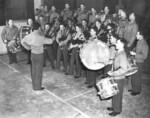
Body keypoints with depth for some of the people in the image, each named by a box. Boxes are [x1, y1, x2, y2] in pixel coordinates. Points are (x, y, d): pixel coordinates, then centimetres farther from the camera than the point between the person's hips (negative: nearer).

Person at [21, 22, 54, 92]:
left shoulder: (29, 36, -4)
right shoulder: (40, 37, -22)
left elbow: (22, 42, 3)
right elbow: (50, 41, -15)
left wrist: (28, 47, 2)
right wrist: (53, 39, 6)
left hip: (32, 54, 6)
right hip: (39, 55, -6)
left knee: (33, 71, 15)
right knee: (38, 72, 4)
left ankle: (34, 86, 28)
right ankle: (37, 88, 11)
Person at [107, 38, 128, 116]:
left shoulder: (122, 55, -24)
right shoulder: (118, 53, 5)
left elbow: (123, 69, -30)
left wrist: (112, 74, -26)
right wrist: (112, 72, 9)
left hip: (119, 79, -9)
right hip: (115, 78, 9)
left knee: (118, 95, 7)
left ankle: (117, 110, 24)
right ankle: (114, 107, 39)